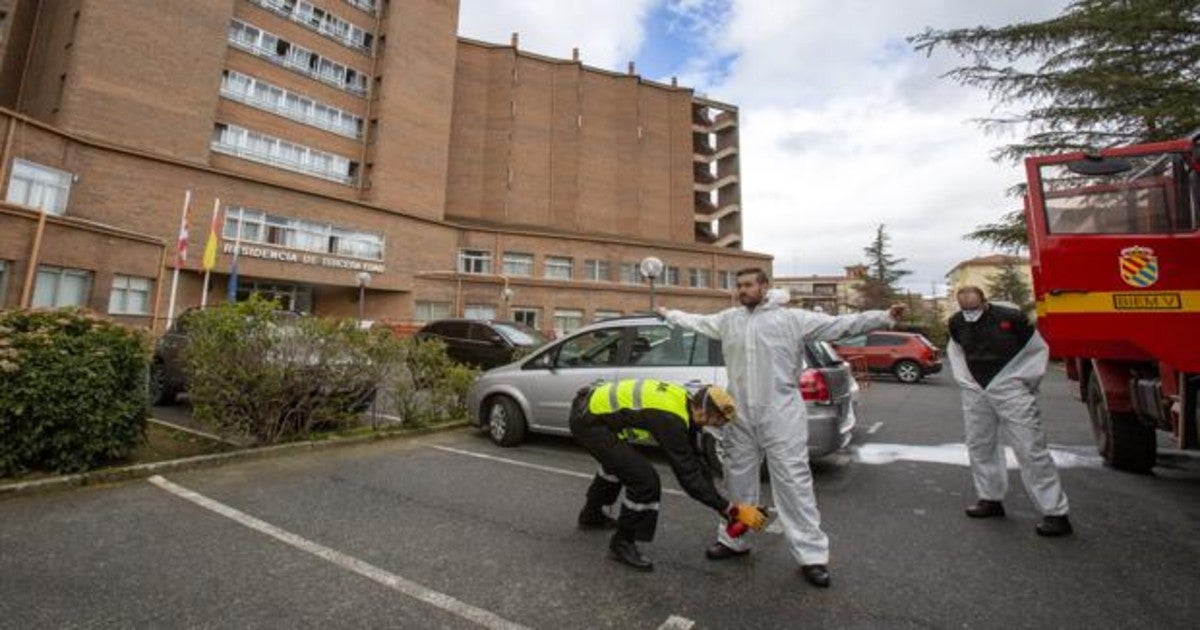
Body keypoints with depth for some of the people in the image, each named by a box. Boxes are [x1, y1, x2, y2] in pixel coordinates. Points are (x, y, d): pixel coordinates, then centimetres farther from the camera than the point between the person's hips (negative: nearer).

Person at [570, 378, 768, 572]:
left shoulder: (685, 401, 1)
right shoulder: (671, 419, -25)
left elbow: (694, 460, 9)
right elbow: (688, 475, -22)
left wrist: (725, 507, 11)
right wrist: (734, 511, -14)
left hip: (592, 406, 10)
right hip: (587, 421, -10)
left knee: (618, 461, 34)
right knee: (645, 480, -13)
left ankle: (591, 515, 54)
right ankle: (623, 543, 10)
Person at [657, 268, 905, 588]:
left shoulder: (793, 318, -5)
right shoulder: (728, 319, 9)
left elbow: (840, 324, -9)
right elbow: (697, 322, 23)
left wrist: (884, 318, -18)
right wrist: (668, 313, 31)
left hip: (781, 416, -4)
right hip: (740, 417, 5)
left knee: (794, 482, 0)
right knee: (738, 480, 16)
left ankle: (812, 555, 15)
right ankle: (734, 540, 34)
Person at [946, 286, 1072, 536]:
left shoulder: (1011, 318, -10)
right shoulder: (956, 323, 3)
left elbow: (1038, 348, 1)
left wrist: (1027, 383, 0)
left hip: (1010, 390, -5)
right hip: (975, 393, 5)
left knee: (1031, 449, -5)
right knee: (979, 446, 11)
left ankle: (1056, 512, 4)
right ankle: (991, 499, 26)